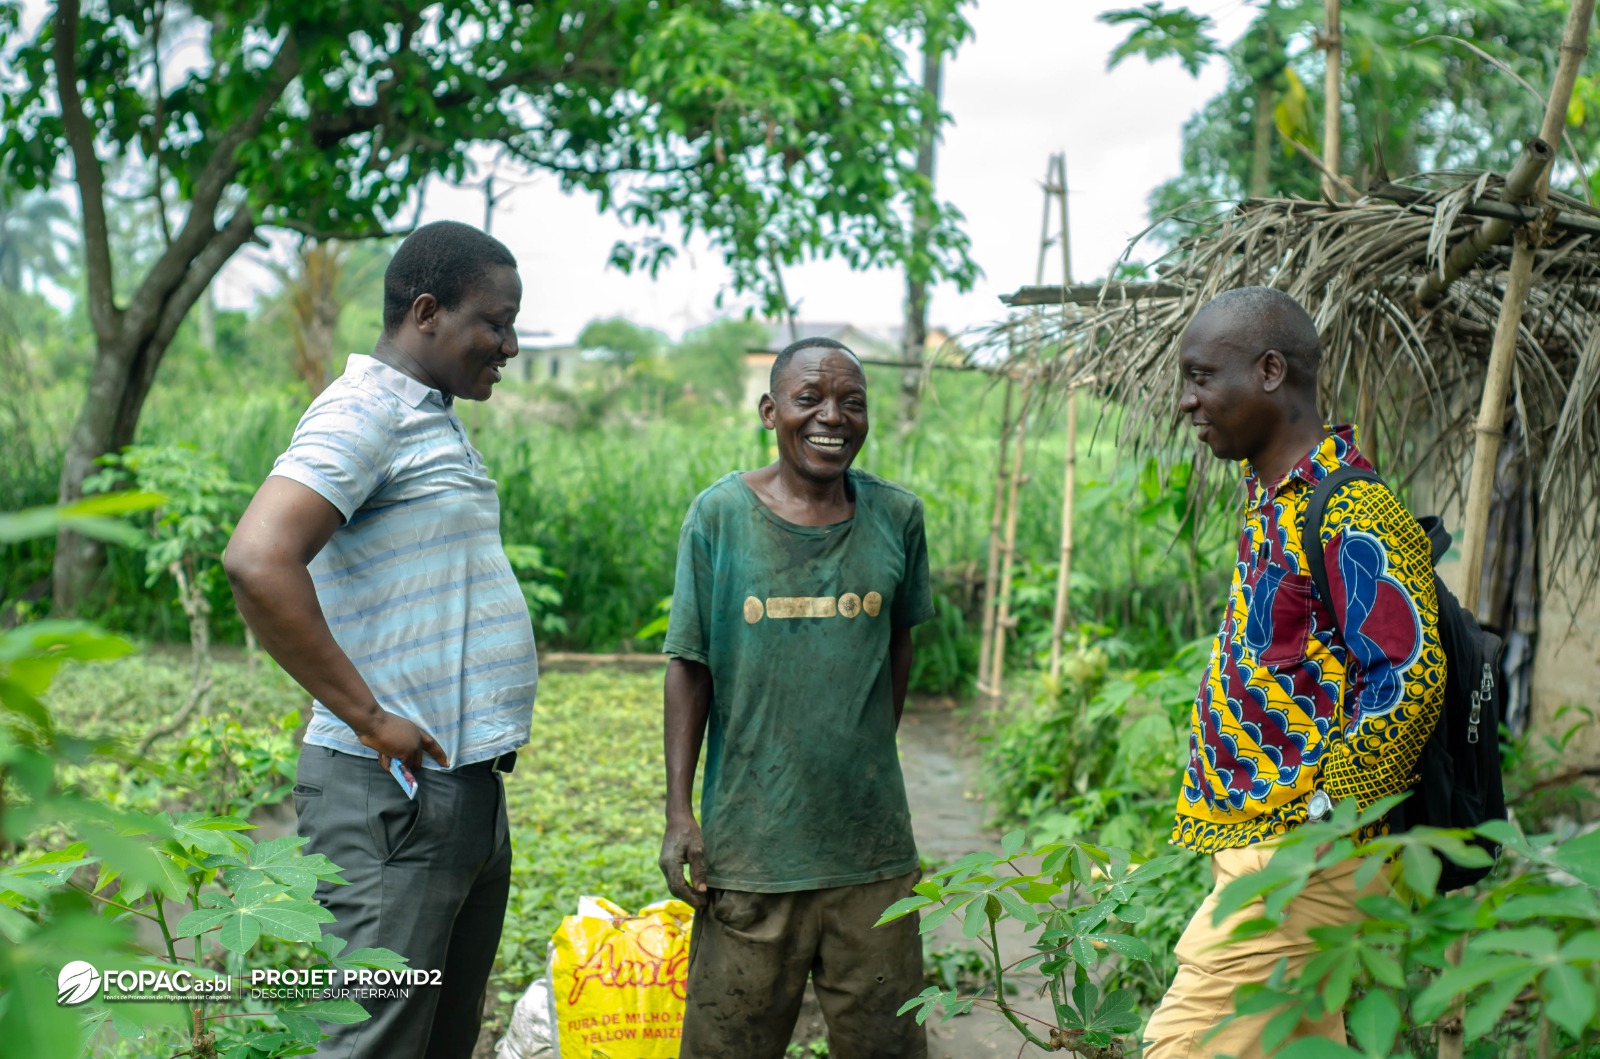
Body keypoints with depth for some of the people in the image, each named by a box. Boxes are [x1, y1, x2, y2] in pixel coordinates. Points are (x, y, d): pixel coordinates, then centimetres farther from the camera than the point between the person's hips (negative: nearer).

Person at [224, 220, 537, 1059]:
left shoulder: (434, 420, 17)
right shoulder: (365, 410, -13)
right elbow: (258, 562, -27)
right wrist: (369, 718, -22)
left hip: (469, 784, 10)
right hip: (396, 793, -9)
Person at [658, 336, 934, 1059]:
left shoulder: (896, 517, 0)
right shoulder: (719, 515, -4)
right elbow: (690, 666, -1)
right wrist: (679, 814, -4)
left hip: (871, 843, 2)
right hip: (749, 839, -2)